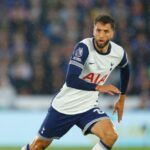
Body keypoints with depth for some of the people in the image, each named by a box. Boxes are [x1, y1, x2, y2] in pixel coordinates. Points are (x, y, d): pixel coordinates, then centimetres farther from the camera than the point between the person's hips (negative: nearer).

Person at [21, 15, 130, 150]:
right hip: (65, 105, -3)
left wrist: (122, 99, 21)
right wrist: (98, 87, -41)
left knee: (111, 136, -25)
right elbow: (71, 80, -33)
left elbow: (125, 69, 18)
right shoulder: (84, 47, -24)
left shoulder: (118, 53, -8)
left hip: (88, 108, 3)